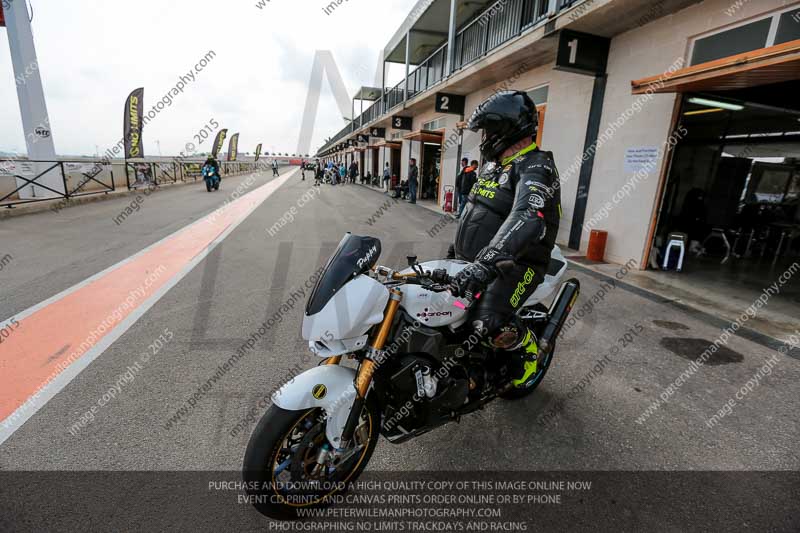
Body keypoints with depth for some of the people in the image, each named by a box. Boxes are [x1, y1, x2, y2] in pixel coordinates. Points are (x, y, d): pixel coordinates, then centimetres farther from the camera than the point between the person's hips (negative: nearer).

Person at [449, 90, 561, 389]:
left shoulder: (535, 167, -16)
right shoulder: (493, 165, 14)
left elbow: (527, 219, -36)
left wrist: (487, 263, -48)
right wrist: (458, 245, 29)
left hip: (516, 264, -9)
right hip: (475, 262, 9)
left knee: (488, 322, -30)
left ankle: (527, 345, 5)